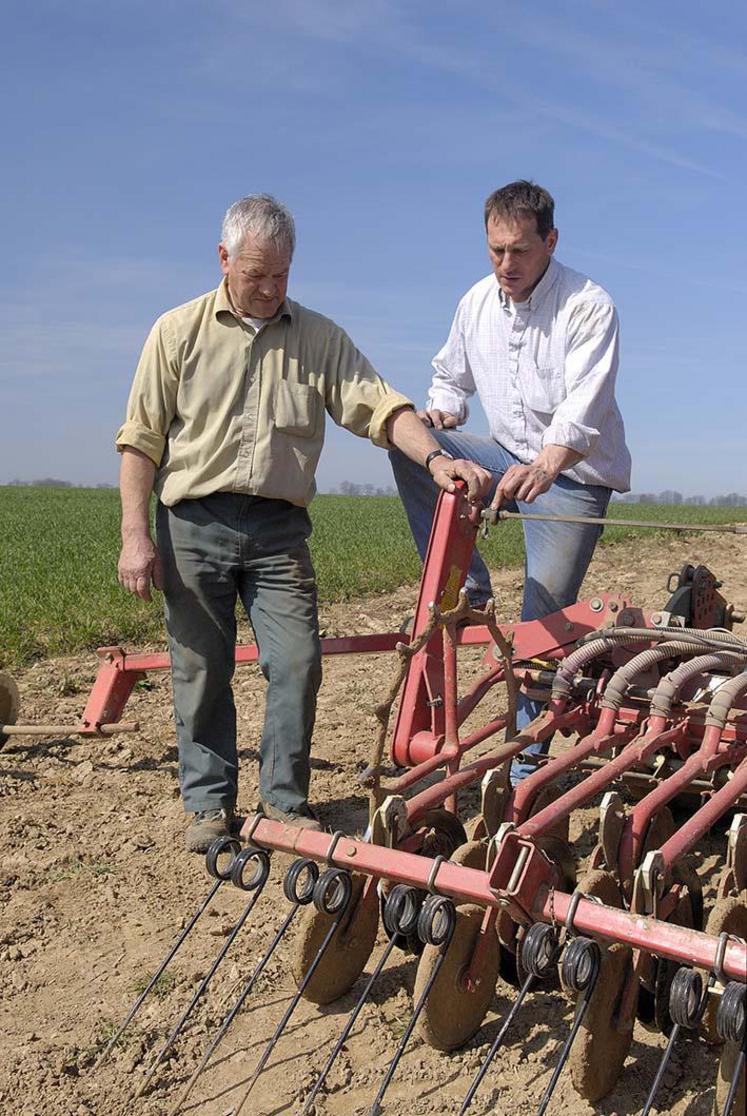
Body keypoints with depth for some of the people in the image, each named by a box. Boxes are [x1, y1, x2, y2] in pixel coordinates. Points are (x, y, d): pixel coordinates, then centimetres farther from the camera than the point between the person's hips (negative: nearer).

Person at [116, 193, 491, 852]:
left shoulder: (318, 337, 9)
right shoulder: (179, 332, 5)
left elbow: (381, 407, -3)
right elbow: (141, 441, 3)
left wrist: (435, 458, -22)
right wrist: (136, 537, -5)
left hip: (280, 529, 1)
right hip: (193, 524, -1)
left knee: (297, 663, -3)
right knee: (201, 672, 4)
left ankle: (286, 800, 15)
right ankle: (210, 804, 20)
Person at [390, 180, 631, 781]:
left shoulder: (589, 305, -15)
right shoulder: (477, 302, 3)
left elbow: (583, 408, -30)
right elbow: (452, 377, 18)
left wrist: (543, 467, -48)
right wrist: (440, 412, -6)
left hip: (573, 476, -5)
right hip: (508, 458, 5)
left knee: (542, 622, -8)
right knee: (407, 441, -18)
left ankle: (527, 767, 6)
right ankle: (465, 585, -9)